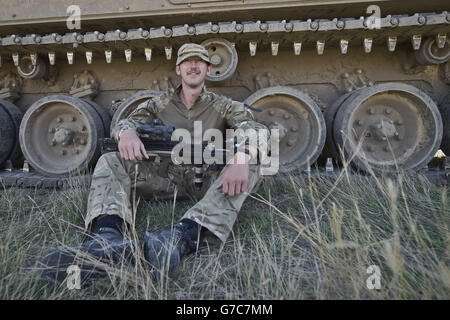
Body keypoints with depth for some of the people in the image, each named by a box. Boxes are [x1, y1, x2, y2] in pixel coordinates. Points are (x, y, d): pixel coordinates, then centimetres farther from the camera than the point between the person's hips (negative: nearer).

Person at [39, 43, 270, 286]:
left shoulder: (224, 106, 6)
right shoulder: (160, 103, 12)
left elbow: (257, 131, -11)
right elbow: (124, 122, 0)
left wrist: (243, 156, -36)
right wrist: (127, 131, -27)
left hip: (207, 183, -1)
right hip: (166, 178, 2)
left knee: (251, 168, -29)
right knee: (110, 161, -14)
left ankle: (183, 236, -49)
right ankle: (108, 234, -42)